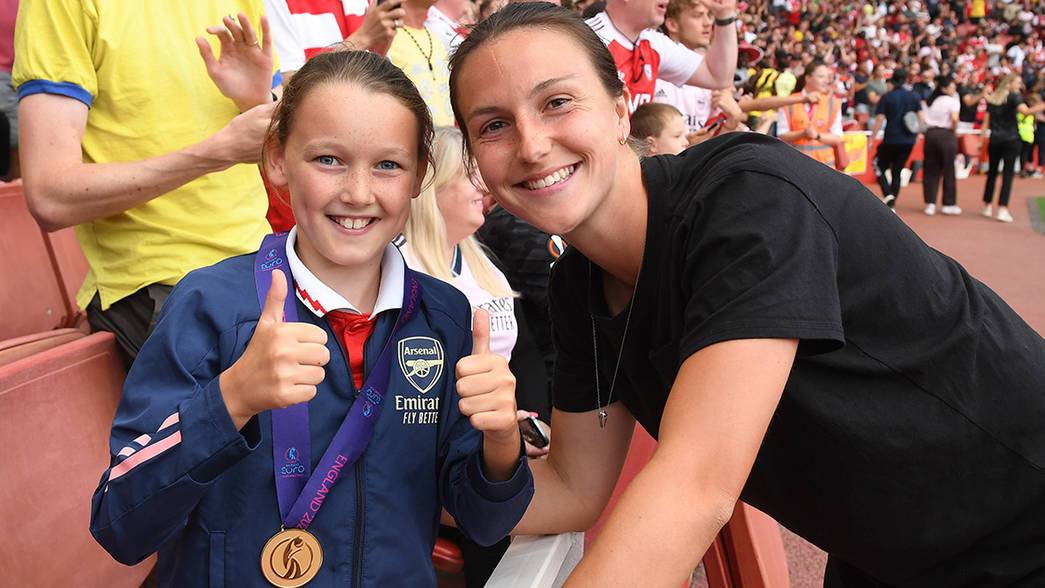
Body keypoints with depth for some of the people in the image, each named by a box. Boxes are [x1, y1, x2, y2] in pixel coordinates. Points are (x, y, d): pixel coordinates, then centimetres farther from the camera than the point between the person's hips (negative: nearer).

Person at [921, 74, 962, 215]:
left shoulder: (931, 100, 15)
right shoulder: (952, 100, -4)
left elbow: (924, 118, 7)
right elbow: (954, 119, -18)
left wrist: (931, 126, 10)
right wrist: (954, 131, -4)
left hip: (930, 133, 5)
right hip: (946, 134, -5)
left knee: (931, 170, 7)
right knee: (948, 170, 3)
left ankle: (930, 203, 5)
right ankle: (949, 204, 9)